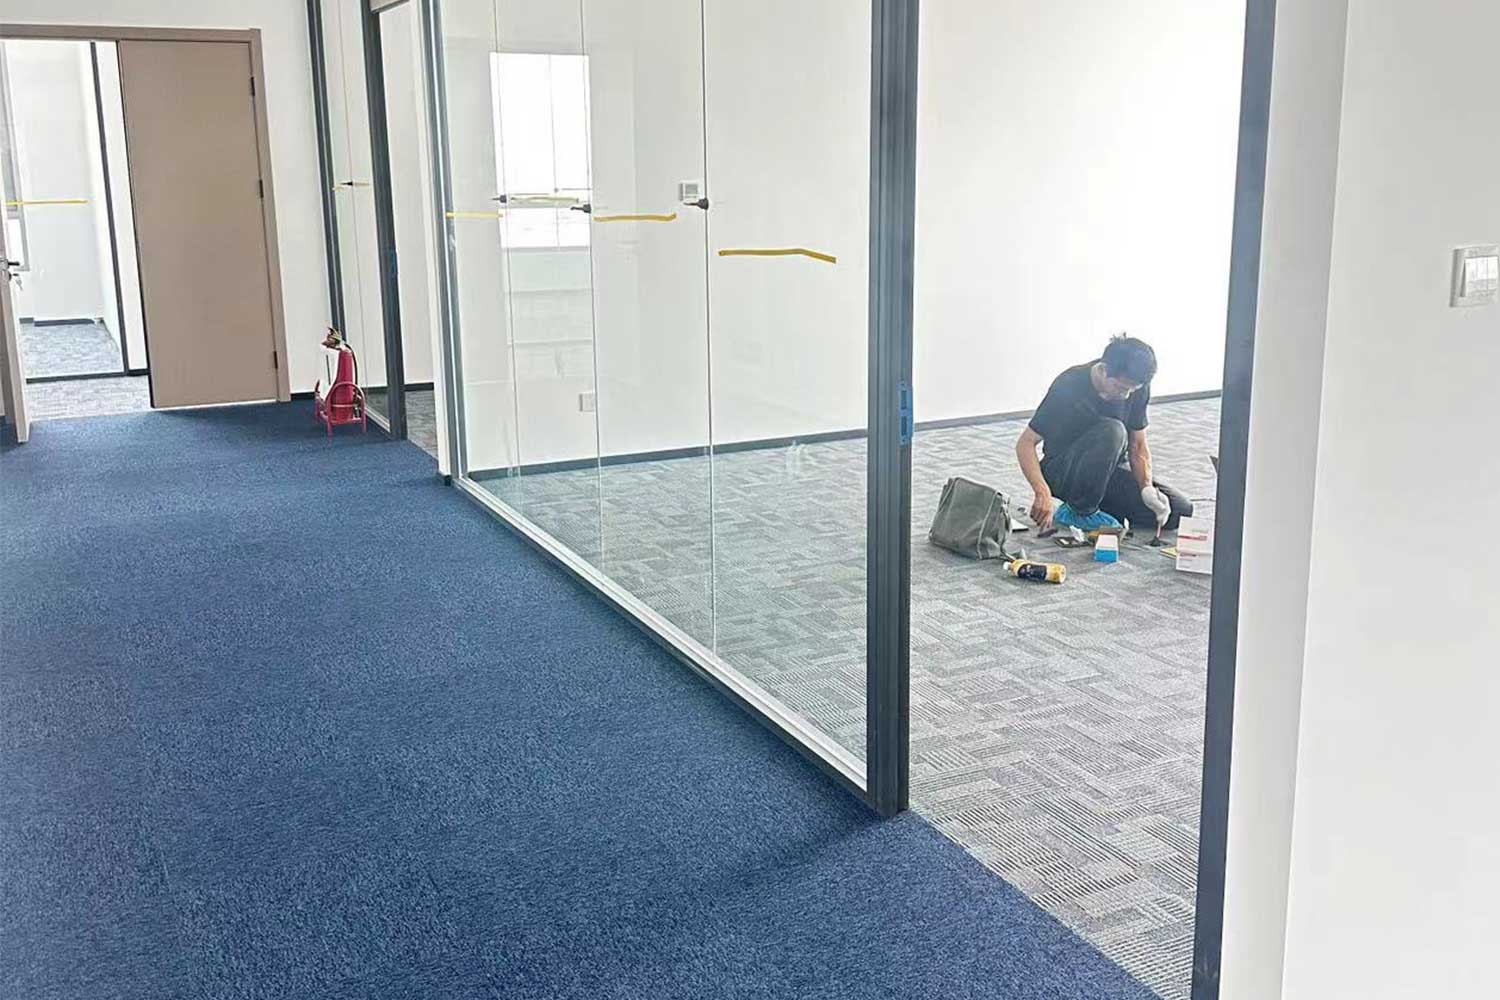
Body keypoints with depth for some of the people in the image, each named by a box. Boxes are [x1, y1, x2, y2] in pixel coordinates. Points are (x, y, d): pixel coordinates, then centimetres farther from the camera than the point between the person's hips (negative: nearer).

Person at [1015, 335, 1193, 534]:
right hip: (1062, 472, -6)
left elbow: (1138, 445, 0)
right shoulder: (1069, 387, -23)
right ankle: (1080, 512, -16)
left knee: (1181, 510, -11)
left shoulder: (1138, 388, -8)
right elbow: (1026, 443, -21)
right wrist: (1043, 493, -36)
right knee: (1112, 431, -35)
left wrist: (1147, 488, -19)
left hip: (1107, 472, 6)